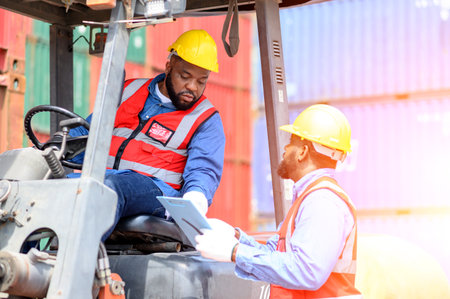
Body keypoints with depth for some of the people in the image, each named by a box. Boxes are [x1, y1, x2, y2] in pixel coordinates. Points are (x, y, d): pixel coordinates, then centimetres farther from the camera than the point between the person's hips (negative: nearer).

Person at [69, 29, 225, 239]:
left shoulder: (206, 119, 10)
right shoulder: (129, 91, 21)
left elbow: (203, 171, -3)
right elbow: (87, 134, 26)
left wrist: (194, 199, -26)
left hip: (155, 187, -4)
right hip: (99, 178, 4)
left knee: (110, 186, -38)